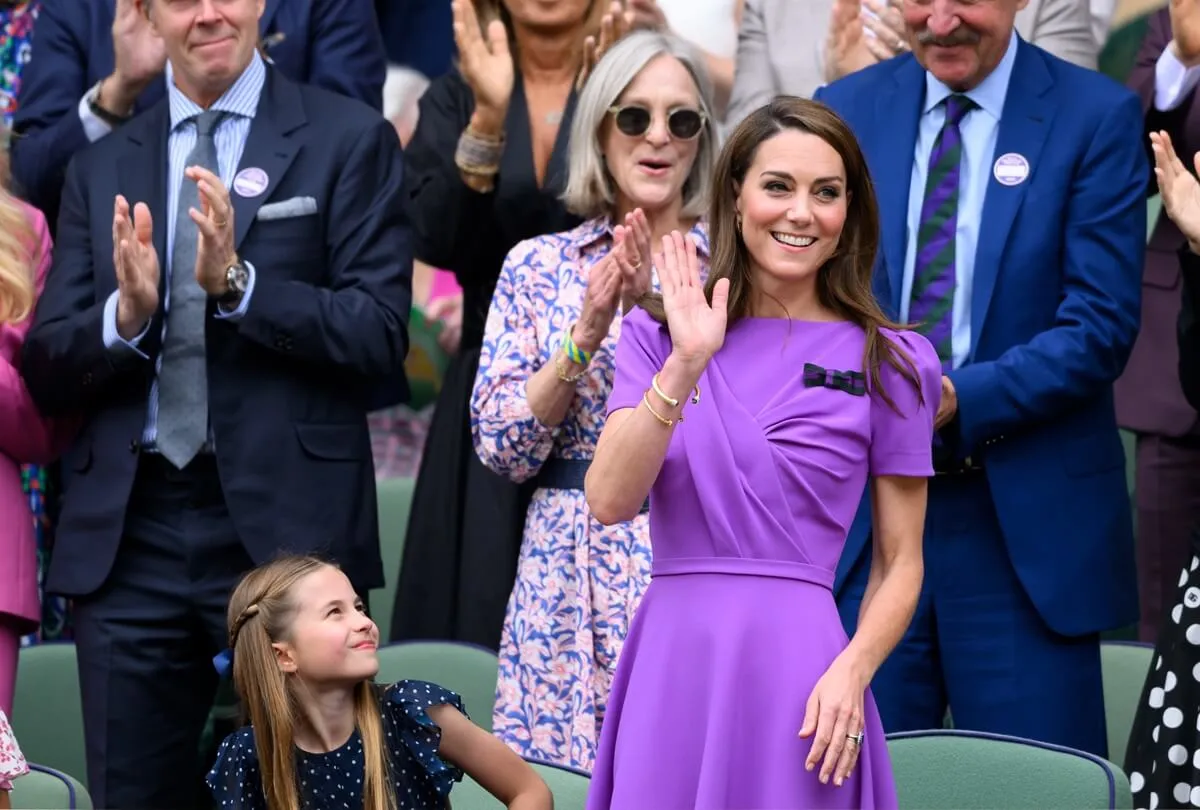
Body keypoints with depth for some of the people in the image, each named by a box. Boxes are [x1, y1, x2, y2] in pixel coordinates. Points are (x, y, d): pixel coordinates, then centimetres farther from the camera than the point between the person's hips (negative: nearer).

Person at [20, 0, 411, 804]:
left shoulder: (348, 140, 2)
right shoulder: (101, 168, 14)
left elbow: (380, 337, -7)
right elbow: (48, 371, 8)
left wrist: (238, 282, -19)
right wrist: (125, 314, -12)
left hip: (286, 526, -3)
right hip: (126, 537, 4)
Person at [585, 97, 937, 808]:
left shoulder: (890, 363, 3)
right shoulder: (658, 334, 7)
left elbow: (901, 562, 4)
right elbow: (609, 501, -6)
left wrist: (851, 672, -12)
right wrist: (684, 367, -16)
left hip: (798, 665, -1)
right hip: (671, 668, 1)